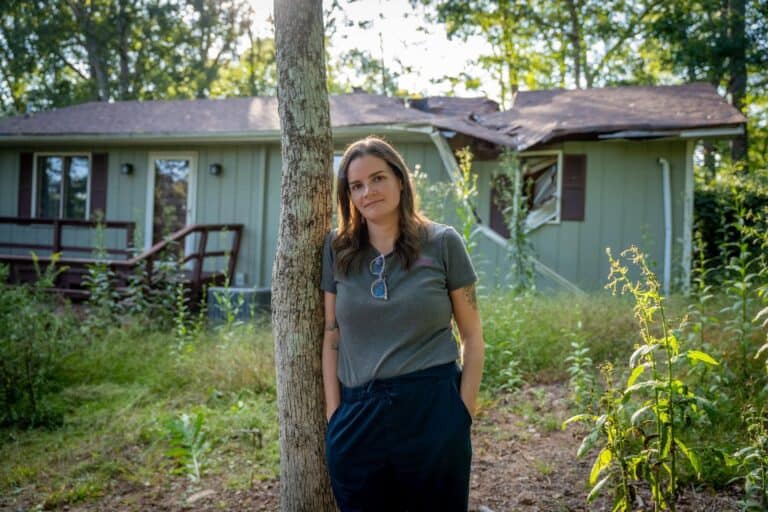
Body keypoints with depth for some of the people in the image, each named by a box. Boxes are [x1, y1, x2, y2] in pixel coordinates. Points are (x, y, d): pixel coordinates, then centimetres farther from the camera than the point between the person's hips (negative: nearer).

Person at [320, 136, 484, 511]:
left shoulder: (442, 243, -3)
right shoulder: (338, 249, 4)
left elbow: (472, 336, 1)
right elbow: (331, 337, 7)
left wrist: (464, 412, -4)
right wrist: (333, 412, 3)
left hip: (431, 409, -2)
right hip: (358, 414, 2)